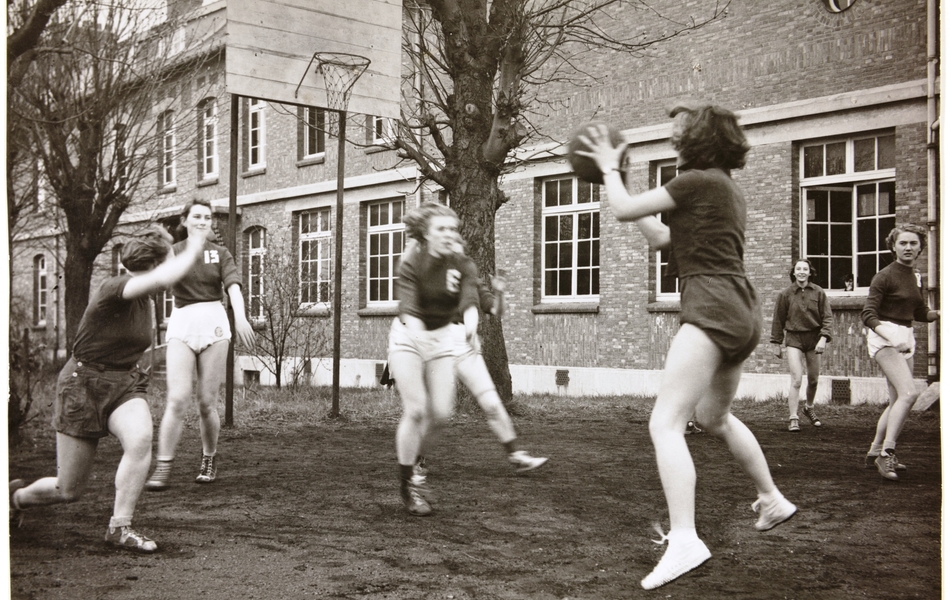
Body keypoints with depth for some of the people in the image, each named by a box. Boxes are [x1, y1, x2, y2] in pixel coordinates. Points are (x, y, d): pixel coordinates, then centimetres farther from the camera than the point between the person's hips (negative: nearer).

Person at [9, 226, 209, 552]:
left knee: (140, 439, -30)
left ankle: (120, 527, -17)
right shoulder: (113, 289, -22)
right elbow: (163, 279, -42)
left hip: (124, 384, 6)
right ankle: (17, 496, 38)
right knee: (68, 491, 4)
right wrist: (192, 251, -28)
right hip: (83, 385, -6)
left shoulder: (143, 299, 4)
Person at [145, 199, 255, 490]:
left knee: (207, 403, 3)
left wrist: (241, 317, -25)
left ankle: (209, 459, 23)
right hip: (182, 324, -1)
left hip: (213, 324, 1)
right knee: (177, 400, -12)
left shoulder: (220, 254, 10)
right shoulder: (173, 252, 9)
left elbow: (233, 286, -6)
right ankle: (163, 467, -6)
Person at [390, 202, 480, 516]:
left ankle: (407, 449, 29)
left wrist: (470, 324, -49)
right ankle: (407, 484, 2)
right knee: (416, 410, -13)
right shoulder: (411, 265, -18)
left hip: (442, 337, 4)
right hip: (408, 337, -4)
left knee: (441, 413, -2)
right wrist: (417, 331, -54)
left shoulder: (462, 266, -9)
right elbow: (408, 308, -32)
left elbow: (470, 300, -26)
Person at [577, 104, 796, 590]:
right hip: (741, 313, 10)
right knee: (714, 416, 29)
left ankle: (684, 540, -29)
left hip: (711, 308, -10)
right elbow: (658, 236, 23)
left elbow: (624, 210, -6)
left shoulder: (697, 181, -7)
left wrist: (610, 168, 12)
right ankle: (773, 500, 41)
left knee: (665, 423, -17)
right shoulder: (728, 190, 21)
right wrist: (615, 177, 25)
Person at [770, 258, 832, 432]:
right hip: (793, 339, -2)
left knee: (813, 380, 13)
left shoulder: (819, 293, 2)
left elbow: (827, 317, 0)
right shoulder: (785, 294, 0)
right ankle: (793, 419, -10)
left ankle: (809, 408, 38)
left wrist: (823, 338, -13)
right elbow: (778, 320, 6)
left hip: (814, 338, 2)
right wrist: (776, 343, 7)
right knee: (796, 379, -13)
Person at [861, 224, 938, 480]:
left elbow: (922, 313, 22)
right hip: (884, 337, -8)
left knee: (897, 401, 10)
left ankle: (875, 452, 21)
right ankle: (887, 453, -22)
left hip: (906, 339, 8)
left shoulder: (915, 277, 13)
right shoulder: (884, 276, -11)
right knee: (908, 393, -23)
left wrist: (939, 313, 1)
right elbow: (868, 314, -17)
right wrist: (892, 338, -30)